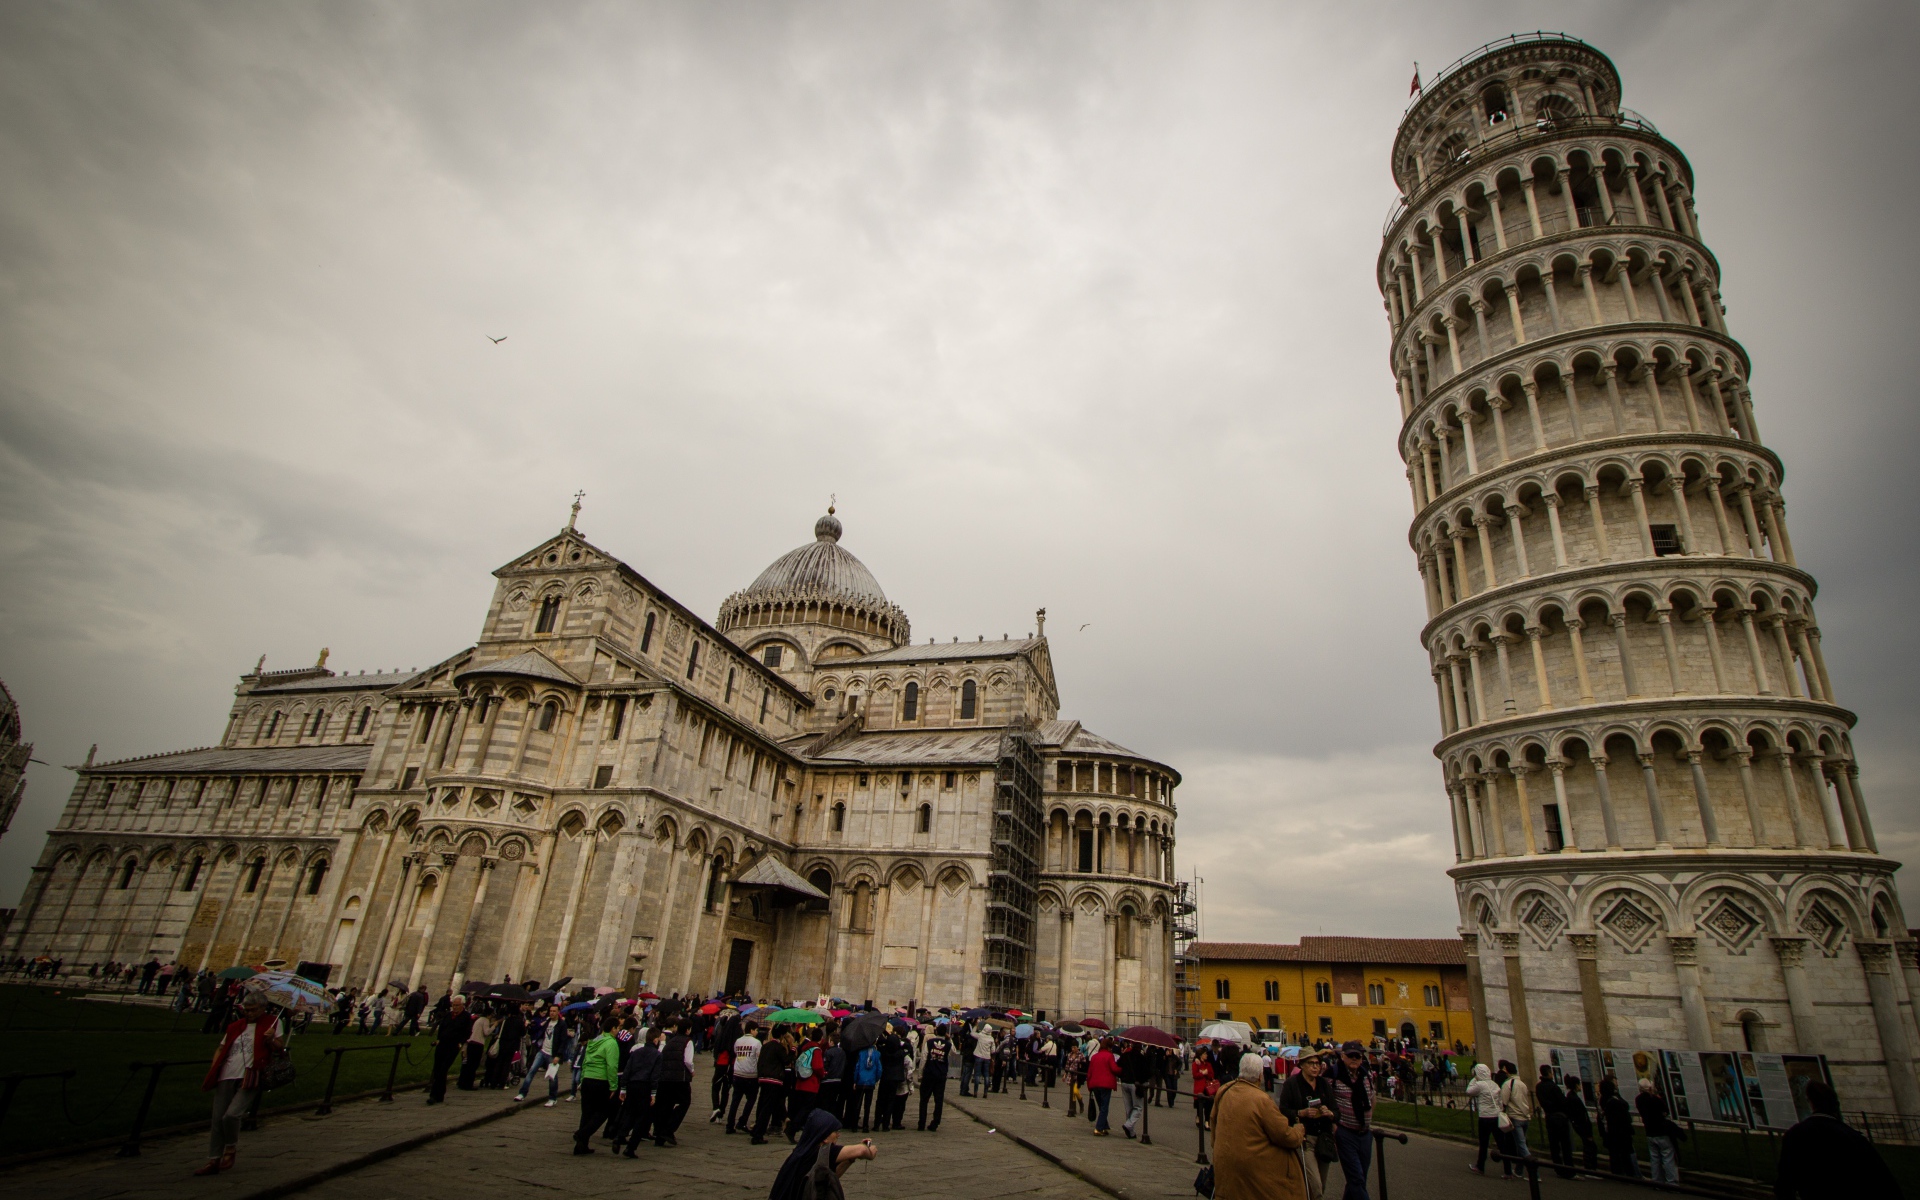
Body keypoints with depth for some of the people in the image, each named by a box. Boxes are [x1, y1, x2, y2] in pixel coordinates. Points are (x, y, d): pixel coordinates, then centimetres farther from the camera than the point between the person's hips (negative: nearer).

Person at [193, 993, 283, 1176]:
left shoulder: (272, 1022, 6)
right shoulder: (235, 1026, 18)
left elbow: (280, 1047, 3)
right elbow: (221, 1049, 22)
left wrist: (271, 1040, -18)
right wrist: (213, 1070, 7)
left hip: (250, 1077, -5)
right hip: (227, 1077, 5)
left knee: (231, 1115, -18)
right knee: (217, 1119, 5)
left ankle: (231, 1148, 8)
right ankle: (213, 1161, 18)